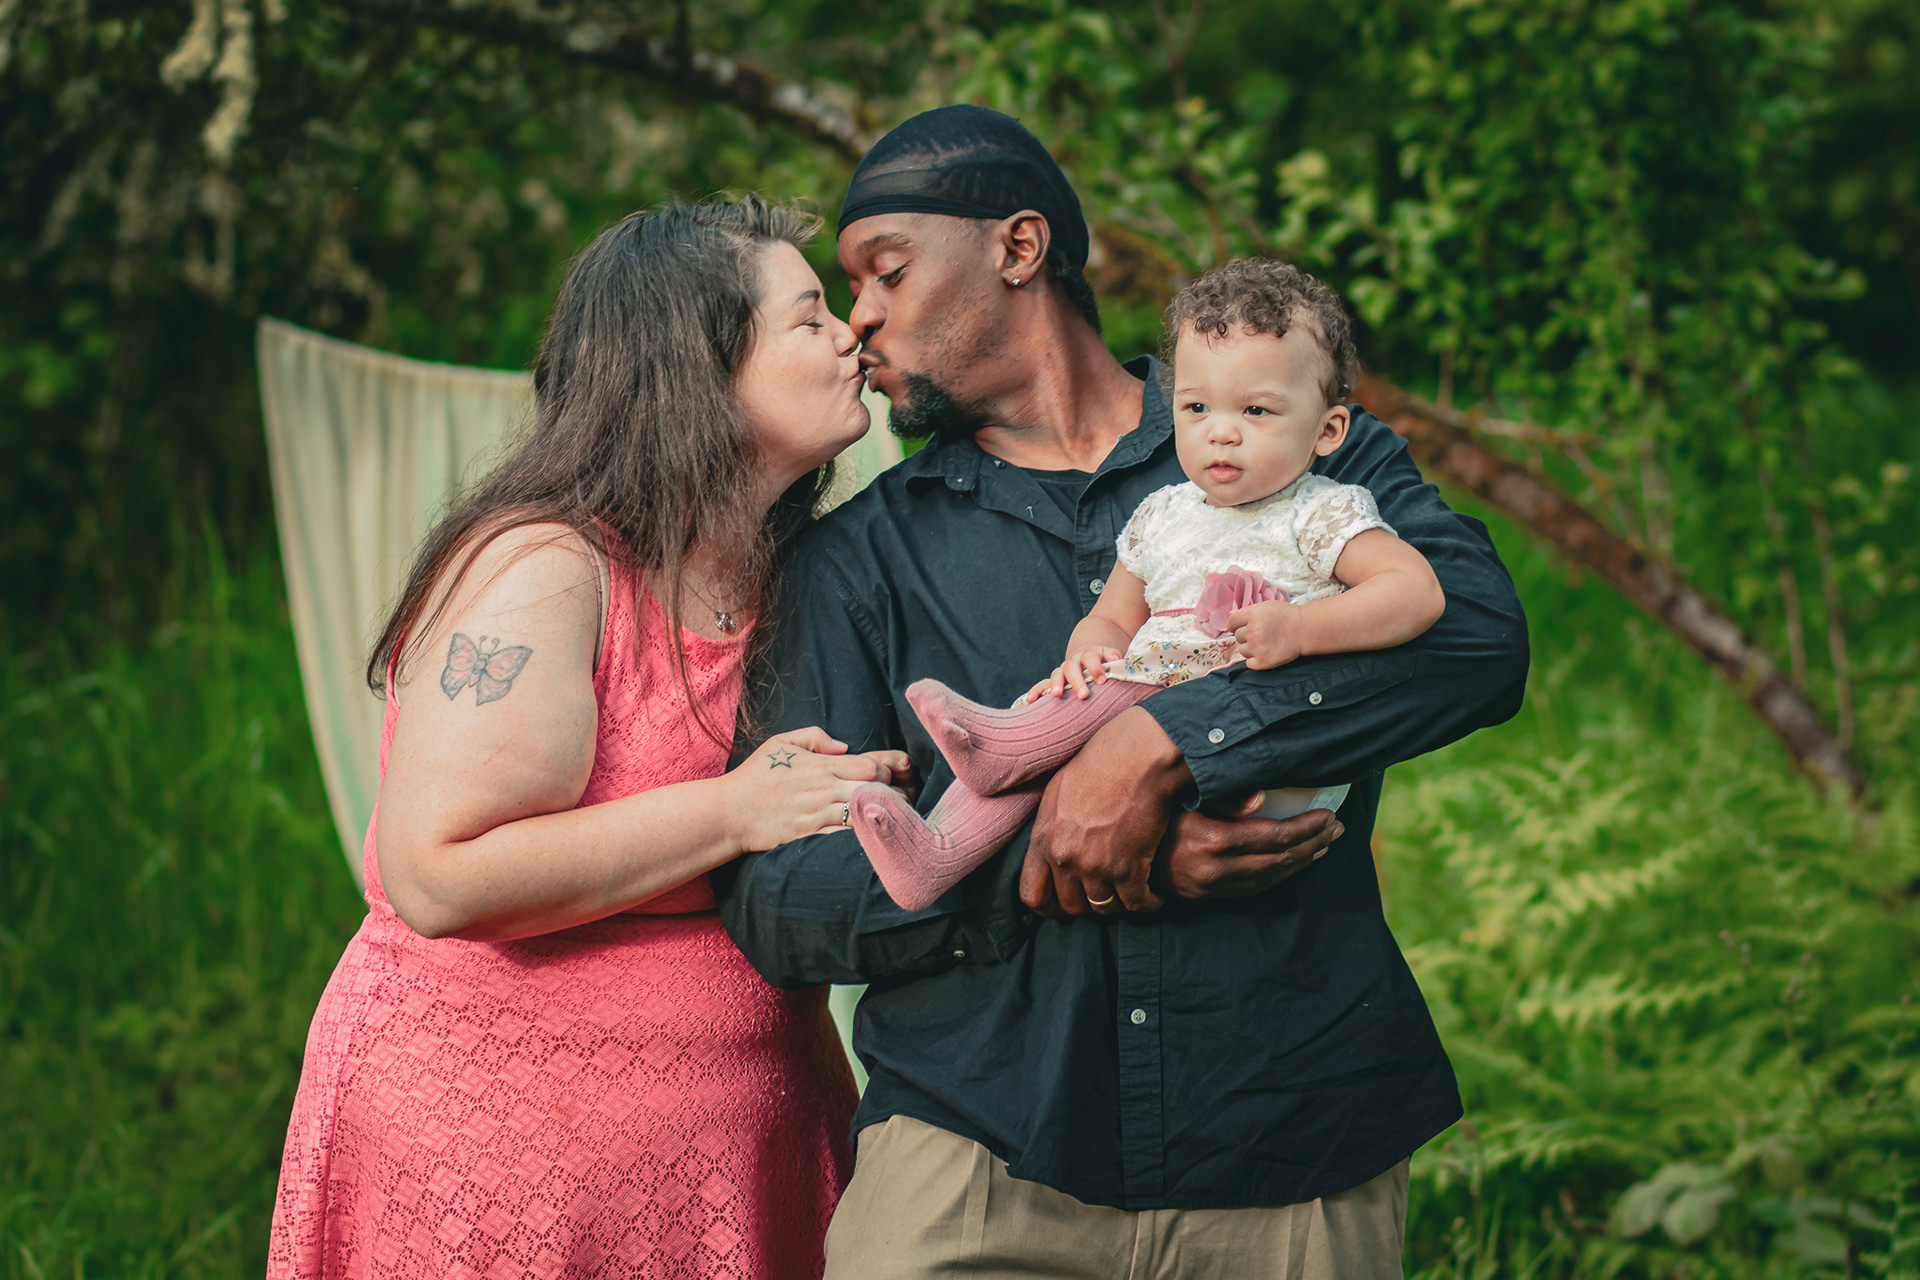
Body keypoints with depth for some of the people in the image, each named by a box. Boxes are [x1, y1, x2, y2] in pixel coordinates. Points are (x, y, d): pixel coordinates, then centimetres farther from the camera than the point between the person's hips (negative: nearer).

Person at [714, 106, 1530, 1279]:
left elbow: (1477, 629, -12)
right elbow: (776, 895, 1)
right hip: (974, 1151, 1)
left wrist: (1163, 741, -20)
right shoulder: (862, 557, 11)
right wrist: (1039, 868, -14)